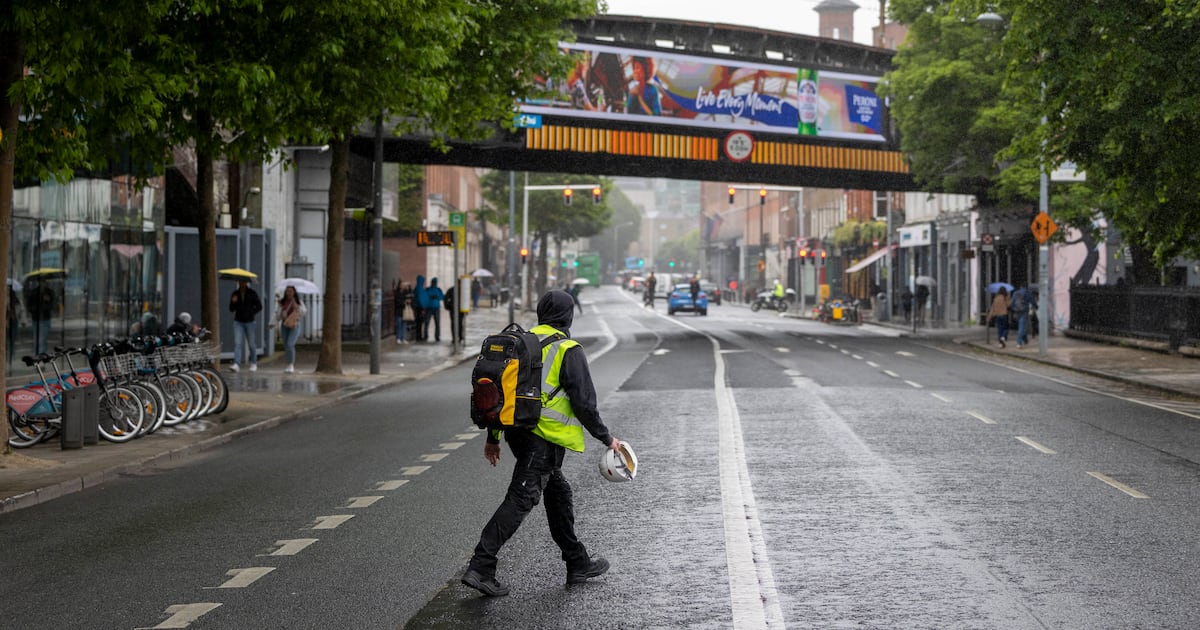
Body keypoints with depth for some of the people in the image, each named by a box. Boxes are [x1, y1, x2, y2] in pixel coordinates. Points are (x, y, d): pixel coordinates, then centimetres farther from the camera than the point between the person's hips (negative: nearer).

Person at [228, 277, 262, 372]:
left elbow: (259, 306, 3)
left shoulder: (252, 293, -1)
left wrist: (251, 313, -11)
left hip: (249, 322, -1)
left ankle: (254, 363, 23)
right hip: (238, 322, 2)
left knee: (251, 344, 6)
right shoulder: (235, 293, 6)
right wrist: (233, 302, -11)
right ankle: (236, 364, -19)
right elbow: (231, 309, 8)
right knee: (237, 343, -11)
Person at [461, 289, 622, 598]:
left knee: (559, 492, 20)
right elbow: (584, 403, -11)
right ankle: (480, 567, -16)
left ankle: (578, 563, 28)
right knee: (520, 500, -9)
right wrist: (606, 438, 1)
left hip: (517, 432, 8)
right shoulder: (569, 351, -9)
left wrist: (493, 437, 22)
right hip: (545, 438, -8)